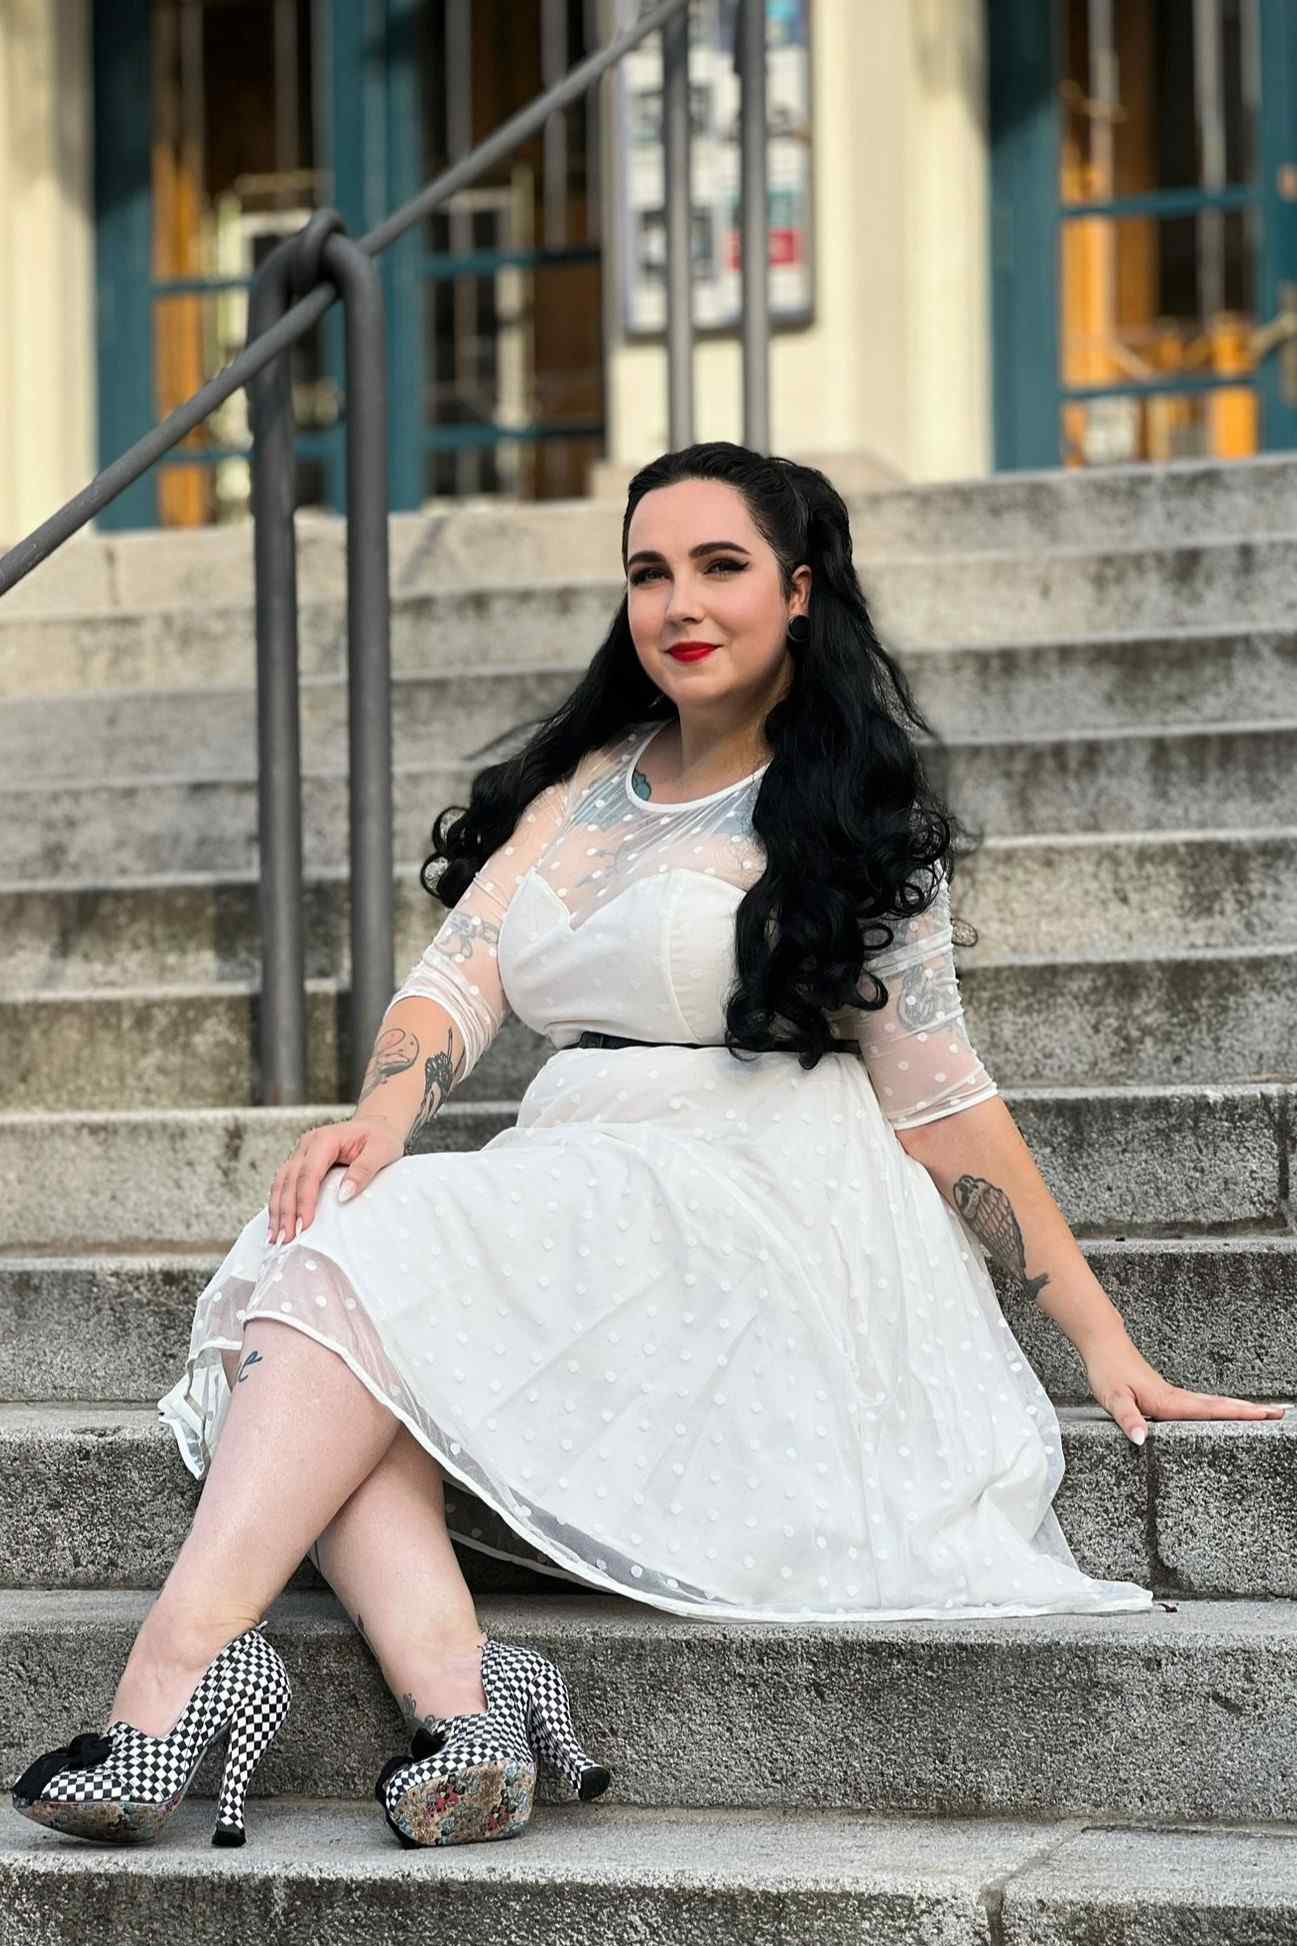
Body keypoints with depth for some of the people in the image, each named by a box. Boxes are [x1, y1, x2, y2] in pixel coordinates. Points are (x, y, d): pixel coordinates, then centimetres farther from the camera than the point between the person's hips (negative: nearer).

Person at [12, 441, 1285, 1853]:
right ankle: (458, 1696, -41)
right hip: (567, 1198, 5)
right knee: (326, 1245, -25)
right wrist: (383, 1114, -15)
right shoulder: (578, 791, 20)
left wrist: (1102, 1340, -4)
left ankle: (187, 1655, -39)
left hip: (751, 1220, -5)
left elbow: (938, 1100, 2)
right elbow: (456, 980, 8)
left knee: (377, 1261, -27)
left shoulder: (854, 821, 4)